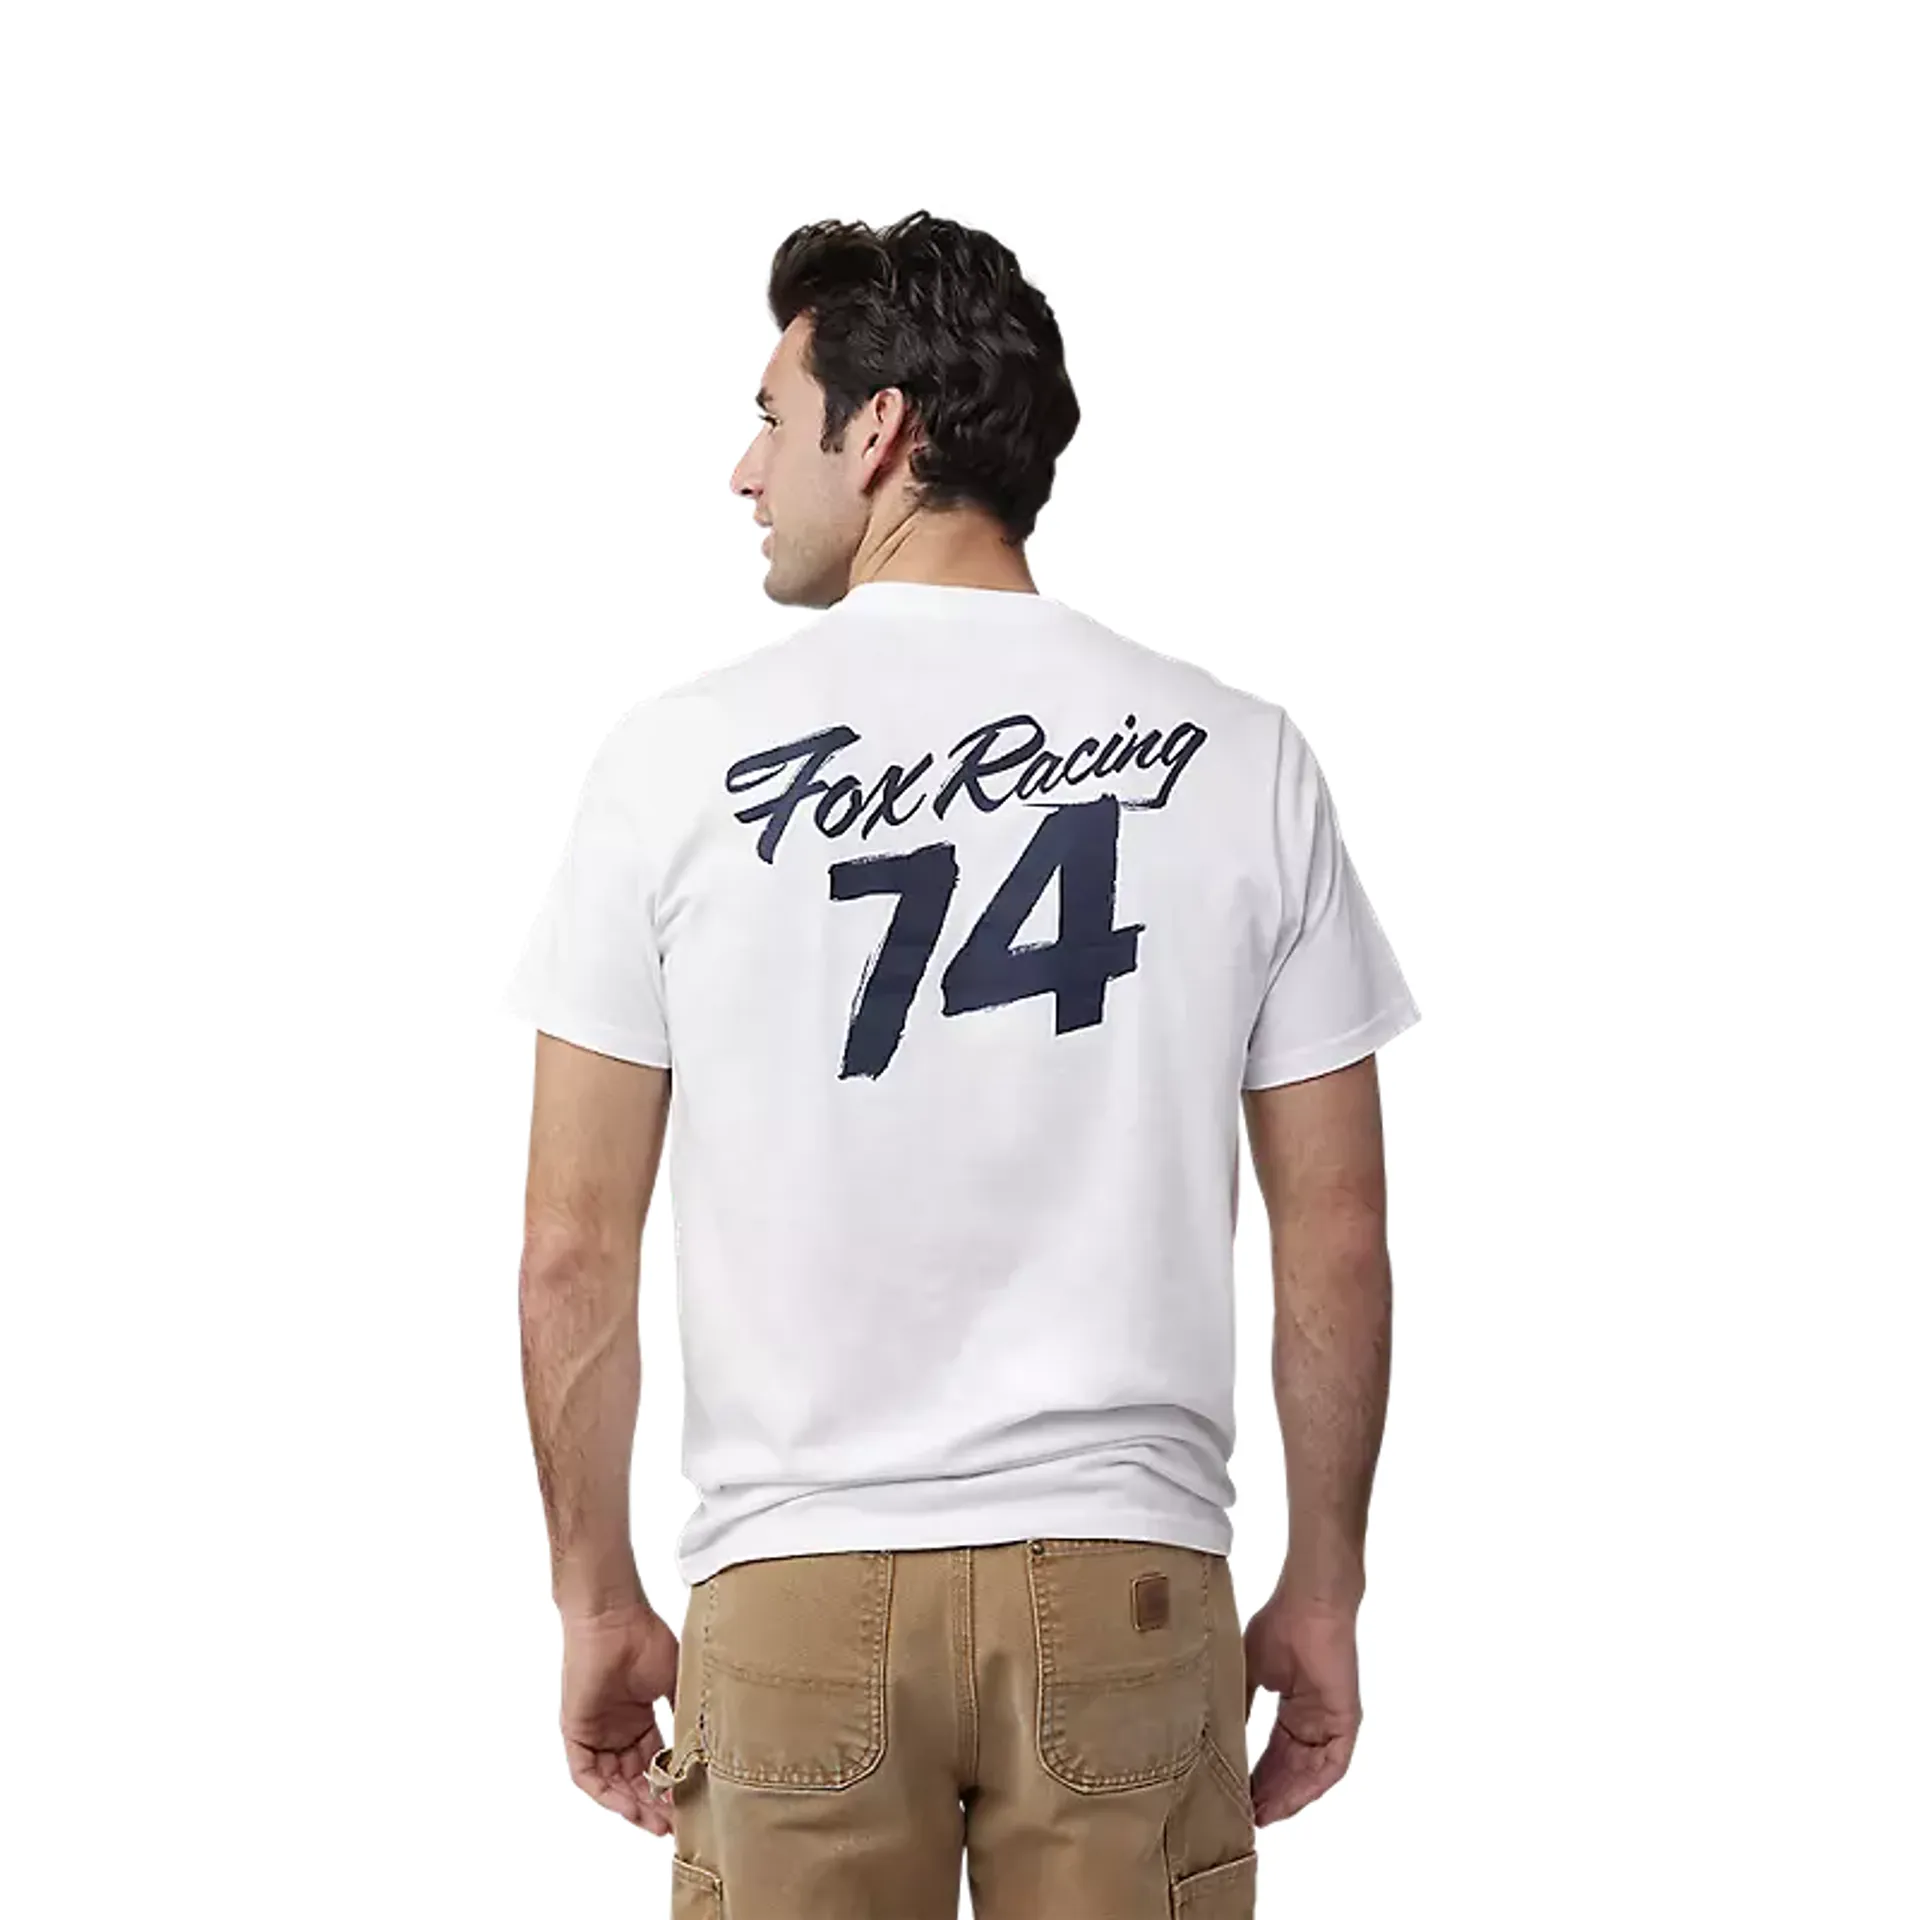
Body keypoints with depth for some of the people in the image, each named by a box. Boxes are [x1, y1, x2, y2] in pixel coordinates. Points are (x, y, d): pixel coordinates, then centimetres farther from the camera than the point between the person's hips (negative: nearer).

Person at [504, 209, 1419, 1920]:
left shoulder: (684, 754, -3)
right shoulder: (1240, 756, 0)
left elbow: (574, 1251, -2)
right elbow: (1337, 1240, 1)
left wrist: (599, 1601, 8)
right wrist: (1323, 1591, 11)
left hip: (796, 1587, -1)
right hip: (1125, 1582, 1)